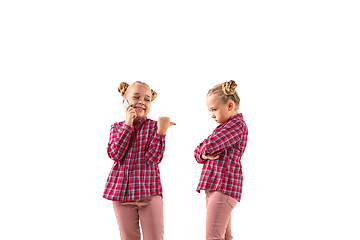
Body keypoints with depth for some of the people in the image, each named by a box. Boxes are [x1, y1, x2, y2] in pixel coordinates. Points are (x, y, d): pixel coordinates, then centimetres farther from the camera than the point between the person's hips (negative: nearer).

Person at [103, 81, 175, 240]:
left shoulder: (154, 127, -1)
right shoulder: (117, 127, 8)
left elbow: (153, 159, -12)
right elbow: (115, 154, -10)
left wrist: (161, 131, -22)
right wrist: (128, 125, -10)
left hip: (149, 191, -2)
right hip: (121, 191, 3)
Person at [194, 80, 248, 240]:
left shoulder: (237, 124, -9)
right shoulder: (224, 126, 23)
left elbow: (210, 145, -22)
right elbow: (197, 152, 20)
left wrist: (204, 148, 3)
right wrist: (204, 154, -4)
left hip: (224, 186, -10)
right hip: (213, 186, 10)